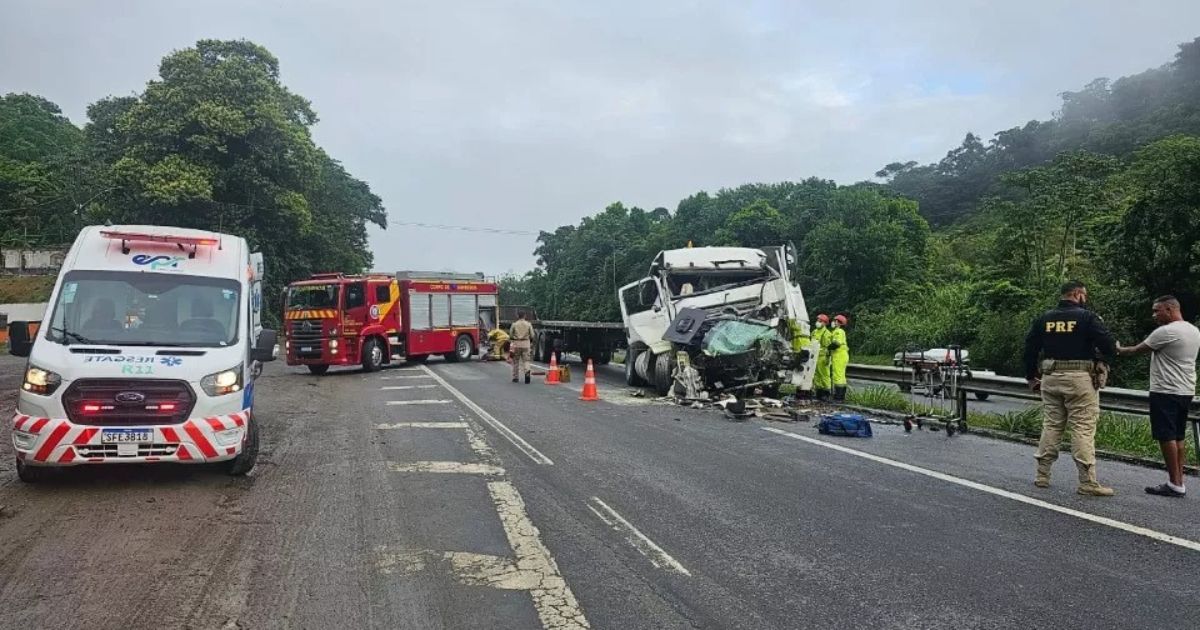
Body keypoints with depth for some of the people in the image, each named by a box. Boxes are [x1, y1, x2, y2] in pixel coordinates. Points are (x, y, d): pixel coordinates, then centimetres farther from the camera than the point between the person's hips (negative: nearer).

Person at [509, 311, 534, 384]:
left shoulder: (514, 324, -2)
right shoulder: (528, 324, 1)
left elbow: (510, 335, 1)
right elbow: (532, 335, 2)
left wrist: (510, 342, 18)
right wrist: (531, 343, 17)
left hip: (516, 343, 0)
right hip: (526, 343, 0)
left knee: (516, 361, 11)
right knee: (526, 360, 4)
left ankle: (515, 377, 17)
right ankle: (527, 372, -21)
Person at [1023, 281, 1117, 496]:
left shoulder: (1044, 318, 8)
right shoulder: (1087, 317, -6)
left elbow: (1029, 348, 10)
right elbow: (1108, 345, -11)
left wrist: (1031, 377, 20)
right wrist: (1106, 361, 12)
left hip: (1050, 379, 5)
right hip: (1079, 379, -5)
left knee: (1050, 425, 12)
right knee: (1083, 429, -3)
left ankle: (1042, 475, 15)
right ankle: (1087, 482, -2)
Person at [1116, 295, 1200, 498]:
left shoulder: (1166, 332, -15)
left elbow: (1138, 350, -5)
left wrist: (1119, 349, 12)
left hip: (1166, 392, -9)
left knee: (1166, 436, -6)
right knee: (1179, 437, 12)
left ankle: (1174, 484, -4)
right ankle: (1178, 482, 15)